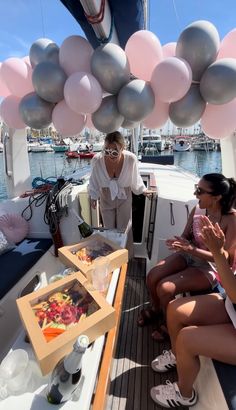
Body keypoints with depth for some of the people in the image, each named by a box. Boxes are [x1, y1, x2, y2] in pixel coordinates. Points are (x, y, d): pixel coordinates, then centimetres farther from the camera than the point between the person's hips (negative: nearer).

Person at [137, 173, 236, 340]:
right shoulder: (197, 209, -7)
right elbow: (186, 236, 3)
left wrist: (191, 249, -30)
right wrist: (178, 242, -21)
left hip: (211, 267, -5)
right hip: (189, 255, 5)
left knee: (165, 288, -20)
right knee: (152, 277, -10)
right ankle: (155, 308, 26)